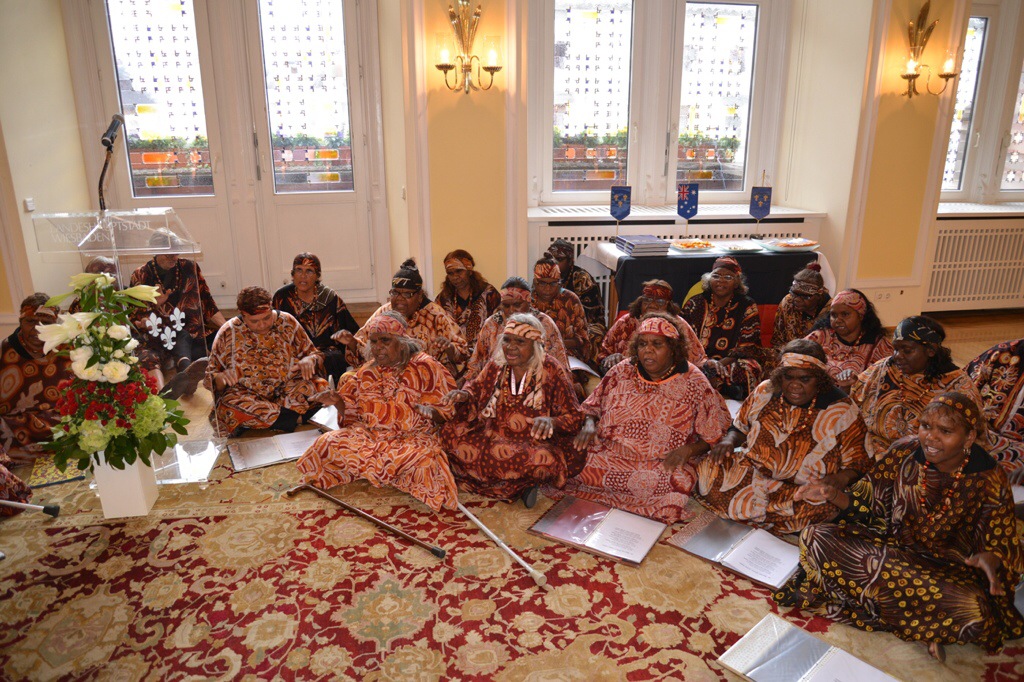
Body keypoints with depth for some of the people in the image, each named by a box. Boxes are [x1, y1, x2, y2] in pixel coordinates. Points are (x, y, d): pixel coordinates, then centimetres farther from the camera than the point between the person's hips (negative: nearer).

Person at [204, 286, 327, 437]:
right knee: (229, 406, -35)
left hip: (288, 388, 1)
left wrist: (309, 360, -15)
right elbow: (210, 378, 1)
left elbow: (314, 354, 9)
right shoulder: (228, 333, -2)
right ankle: (293, 416, -23)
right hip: (246, 394, -1)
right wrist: (220, 378, -23)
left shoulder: (287, 322, 1)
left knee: (319, 386, -29)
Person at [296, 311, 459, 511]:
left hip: (412, 438, -4)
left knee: (420, 459, -36)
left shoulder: (425, 367, -3)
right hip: (369, 434, 4)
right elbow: (350, 412, 14)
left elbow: (446, 407, -4)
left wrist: (430, 410, -26)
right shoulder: (366, 372, 12)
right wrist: (337, 402, -8)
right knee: (327, 443, -19)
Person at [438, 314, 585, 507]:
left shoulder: (552, 372, -8)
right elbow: (476, 387, 19)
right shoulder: (496, 365, 4)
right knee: (449, 434, -17)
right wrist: (463, 395, -6)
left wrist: (551, 422, -31)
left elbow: (574, 417, -8)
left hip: (534, 443, -6)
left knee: (542, 459, -40)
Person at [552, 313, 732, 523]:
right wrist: (589, 425, -6)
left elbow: (715, 436, 3)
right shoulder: (623, 371, 9)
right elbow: (593, 406, 16)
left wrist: (688, 449, -15)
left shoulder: (694, 384, 1)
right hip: (607, 456, 2)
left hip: (662, 465, -1)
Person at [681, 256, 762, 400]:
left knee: (749, 369, -34)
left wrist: (720, 364, -21)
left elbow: (747, 346, -3)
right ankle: (726, 387, -28)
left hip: (732, 362, -1)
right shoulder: (694, 304, 9)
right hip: (699, 363, 1)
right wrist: (703, 364, -19)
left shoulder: (748, 307, 5)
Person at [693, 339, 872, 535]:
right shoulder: (765, 391, 6)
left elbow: (859, 464, -1)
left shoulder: (842, 411, -4)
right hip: (750, 471, 3)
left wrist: (839, 479, -23)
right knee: (708, 468, -23)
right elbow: (740, 427, 17)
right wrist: (728, 441, -6)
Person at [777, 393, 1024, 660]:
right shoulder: (904, 452, -8)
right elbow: (870, 504, 0)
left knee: (972, 612, -36)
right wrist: (834, 495, -20)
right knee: (816, 539, -16)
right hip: (892, 543, 3)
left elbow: (1001, 545, -7)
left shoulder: (988, 482, -14)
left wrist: (990, 558, -32)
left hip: (949, 568, -2)